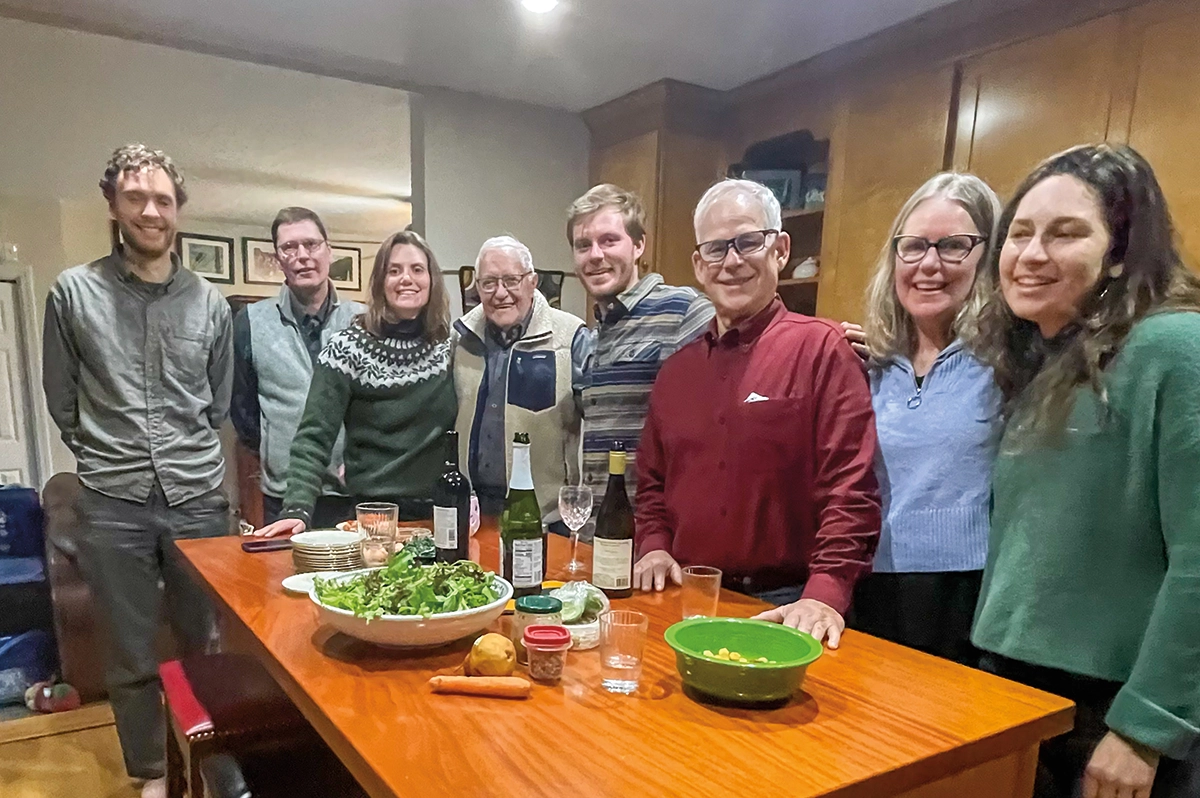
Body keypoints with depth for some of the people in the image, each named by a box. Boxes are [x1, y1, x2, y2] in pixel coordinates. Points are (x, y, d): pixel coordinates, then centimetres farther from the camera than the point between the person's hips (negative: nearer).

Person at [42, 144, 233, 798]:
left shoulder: (210, 304, 5)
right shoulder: (73, 292, 0)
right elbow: (61, 401, 7)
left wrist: (187, 455, 13)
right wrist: (105, 458, 10)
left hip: (199, 498, 1)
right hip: (113, 505, -1)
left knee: (206, 644, 13)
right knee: (131, 655, 11)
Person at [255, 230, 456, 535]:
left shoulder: (452, 345, 0)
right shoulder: (348, 347, -10)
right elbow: (314, 436, -12)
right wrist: (298, 509, -23)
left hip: (442, 511, 3)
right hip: (373, 512, -3)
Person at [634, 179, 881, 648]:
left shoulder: (821, 349, -8)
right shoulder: (677, 368, 10)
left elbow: (850, 486, -14)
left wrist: (826, 592, -21)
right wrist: (654, 546, 2)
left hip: (785, 606, -5)